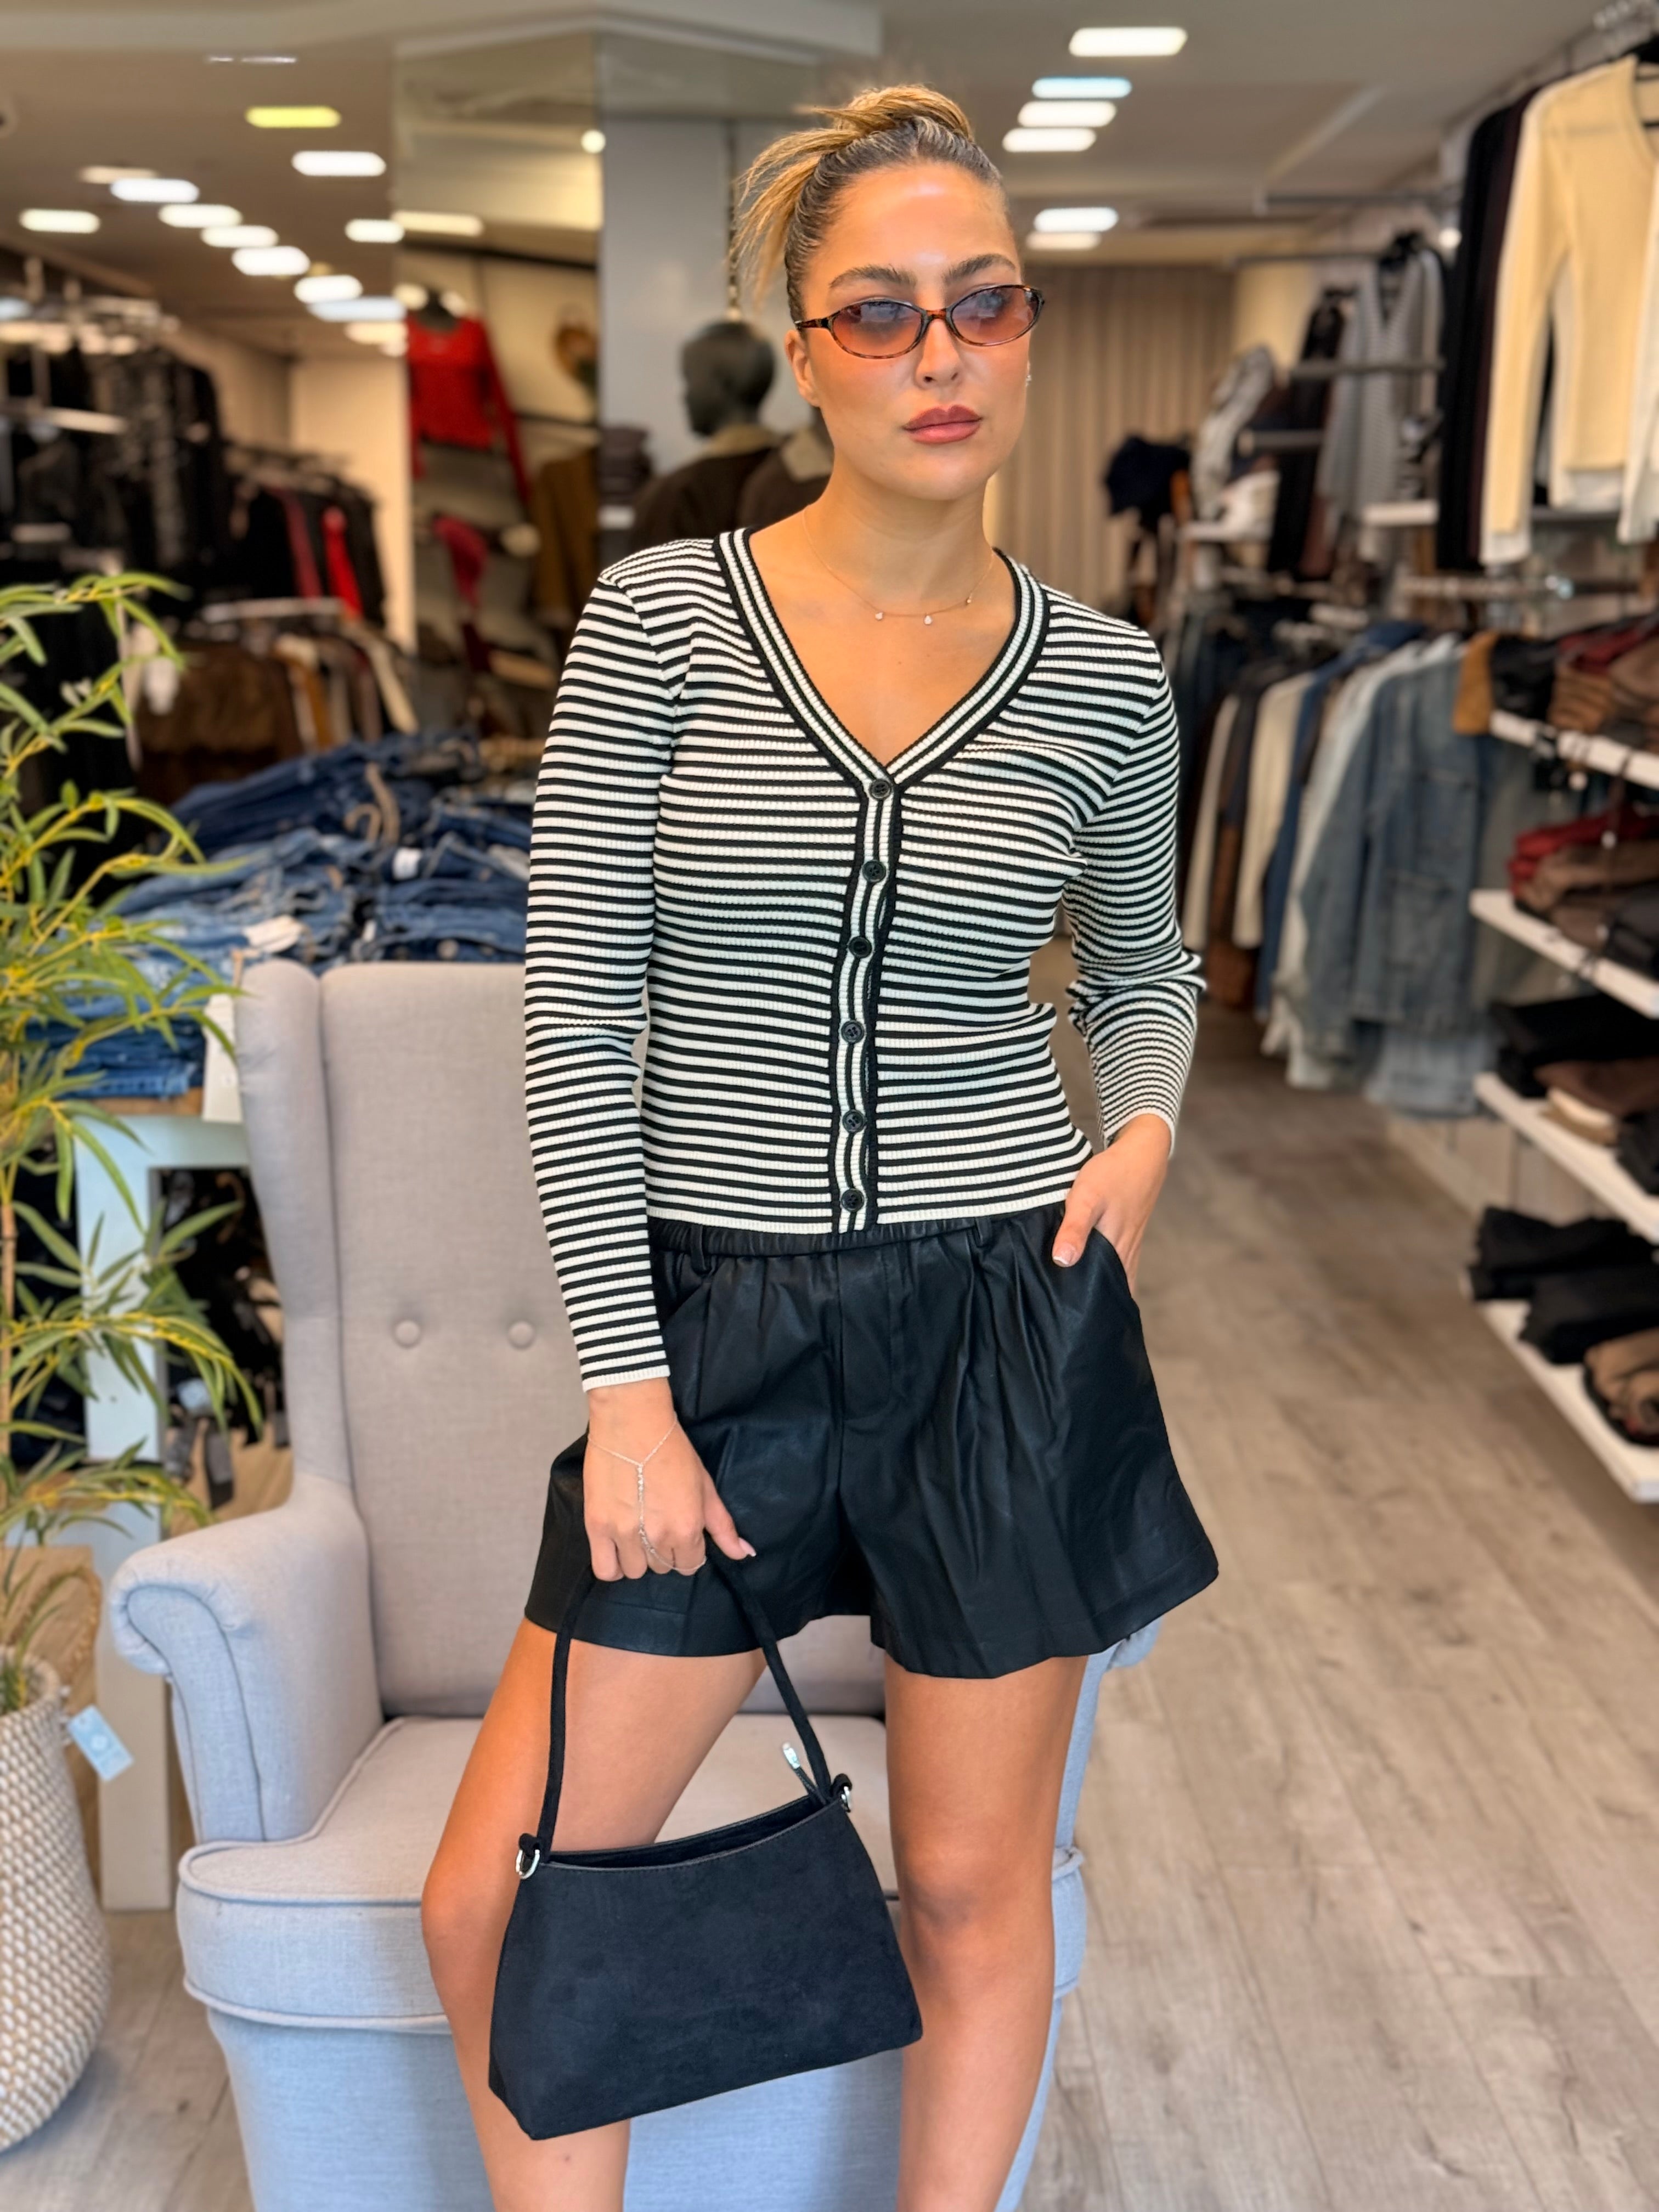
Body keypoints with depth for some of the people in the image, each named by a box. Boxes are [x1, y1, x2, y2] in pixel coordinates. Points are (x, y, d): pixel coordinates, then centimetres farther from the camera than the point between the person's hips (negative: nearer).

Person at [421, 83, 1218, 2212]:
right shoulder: (659, 617, -5)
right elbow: (574, 1018, -7)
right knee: (492, 1906, 2)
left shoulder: (1102, 677, 1)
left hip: (1008, 1319, 1)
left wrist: (1145, 1122, -3)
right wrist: (627, 1387, -9)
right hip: (726, 1319, 0)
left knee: (970, 1882, 13)